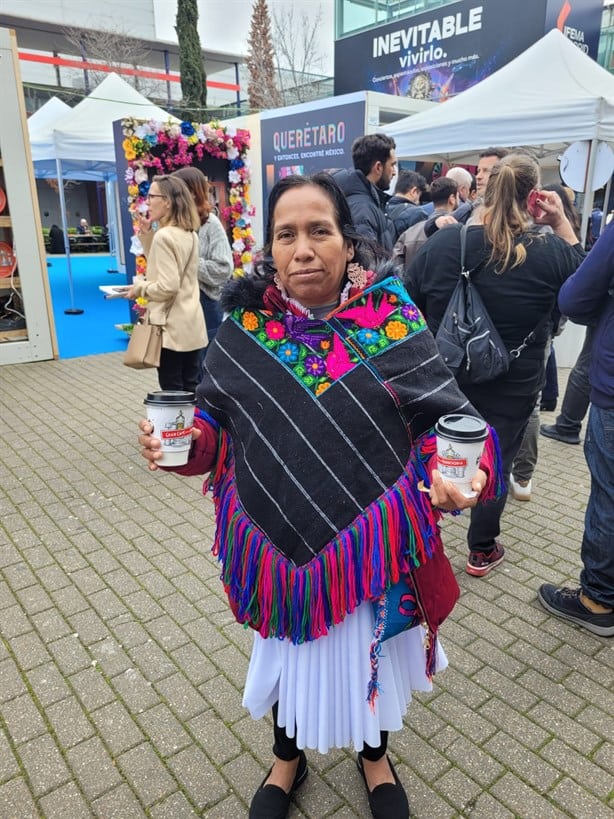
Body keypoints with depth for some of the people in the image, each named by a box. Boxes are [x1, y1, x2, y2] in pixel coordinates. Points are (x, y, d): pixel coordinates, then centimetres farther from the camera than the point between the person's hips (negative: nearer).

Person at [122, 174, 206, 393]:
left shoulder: (164, 236, -16)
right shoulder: (190, 234, 10)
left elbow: (167, 287, -21)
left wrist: (140, 289, -5)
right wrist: (146, 234, 12)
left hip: (172, 327, -9)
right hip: (191, 325, 9)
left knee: (173, 392, 0)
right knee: (191, 388, 13)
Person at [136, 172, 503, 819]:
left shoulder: (390, 316, -12)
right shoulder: (245, 324, -7)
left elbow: (441, 414, -11)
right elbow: (217, 417, 2)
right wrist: (184, 441, -18)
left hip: (372, 538, -1)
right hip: (280, 538, 1)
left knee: (370, 644, 22)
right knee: (290, 646, 23)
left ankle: (374, 755, 57)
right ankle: (287, 757, 57)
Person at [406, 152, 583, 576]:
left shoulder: (443, 242, -10)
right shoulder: (551, 252, -12)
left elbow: (408, 304, -2)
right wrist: (562, 224, 1)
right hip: (511, 388, -1)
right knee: (495, 464, 14)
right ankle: (482, 552, 30)